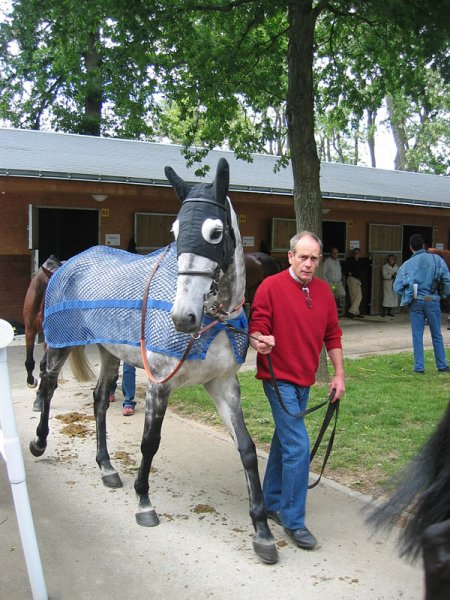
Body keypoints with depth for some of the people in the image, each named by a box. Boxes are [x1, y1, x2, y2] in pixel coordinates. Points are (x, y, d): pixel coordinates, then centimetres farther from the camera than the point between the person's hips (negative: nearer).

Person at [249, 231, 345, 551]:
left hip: (305, 380, 7)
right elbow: (256, 328, -12)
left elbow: (332, 334, 12)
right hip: (280, 380, -6)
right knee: (298, 446, -10)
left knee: (285, 441, 18)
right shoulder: (271, 287, -12)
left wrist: (339, 373, 9)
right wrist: (260, 341, -34)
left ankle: (272, 502, 34)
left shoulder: (324, 290, 6)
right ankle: (294, 521, 3)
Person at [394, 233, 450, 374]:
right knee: (437, 335, 11)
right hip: (432, 300, 0)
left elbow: (397, 287, -2)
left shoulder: (407, 264, 0)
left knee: (417, 336, 6)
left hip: (416, 302, 0)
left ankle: (419, 367, 7)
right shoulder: (436, 259, -2)